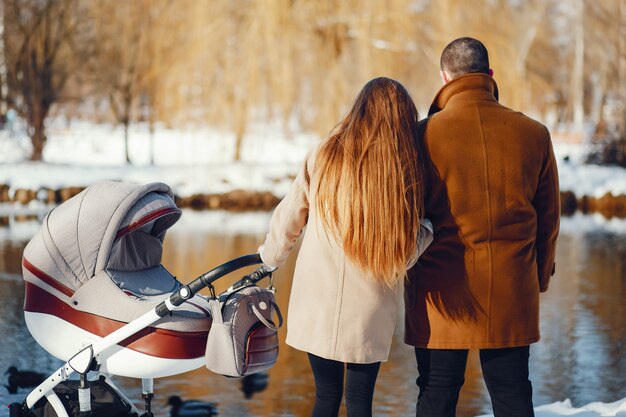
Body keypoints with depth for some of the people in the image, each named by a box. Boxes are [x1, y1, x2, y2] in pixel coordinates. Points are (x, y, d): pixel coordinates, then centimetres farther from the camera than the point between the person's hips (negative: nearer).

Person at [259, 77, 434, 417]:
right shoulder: (405, 172, -6)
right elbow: (403, 256, -6)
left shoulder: (323, 159, -4)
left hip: (317, 308, 1)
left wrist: (271, 256, 24)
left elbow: (287, 221, 6)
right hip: (368, 315, -1)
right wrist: (425, 230, 13)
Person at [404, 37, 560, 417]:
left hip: (443, 290, -2)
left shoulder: (426, 134, -8)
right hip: (513, 291, 2)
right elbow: (549, 218, 7)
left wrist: (407, 273, 15)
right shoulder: (534, 134, 0)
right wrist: (540, 278, 21)